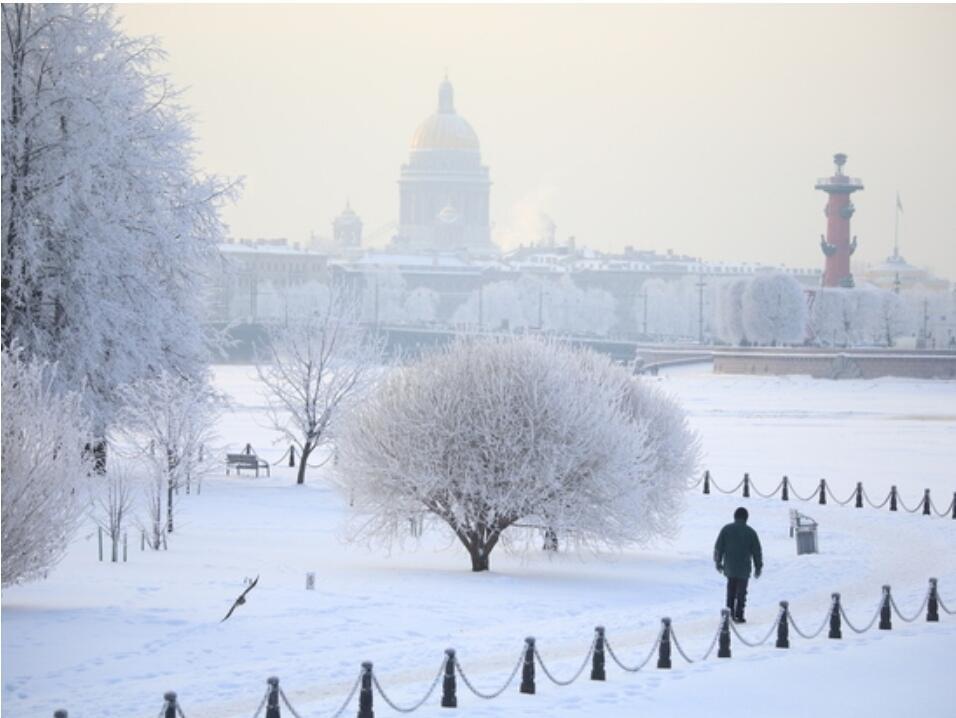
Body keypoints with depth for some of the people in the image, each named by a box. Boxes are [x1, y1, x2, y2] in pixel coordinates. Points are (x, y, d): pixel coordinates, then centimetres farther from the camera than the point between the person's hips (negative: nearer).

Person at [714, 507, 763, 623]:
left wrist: (718, 562, 13)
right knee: (741, 592, 4)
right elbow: (757, 551, 1)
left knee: (731, 589, 18)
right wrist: (758, 567, 10)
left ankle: (729, 612, 16)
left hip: (729, 567, 2)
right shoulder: (750, 532, -4)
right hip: (744, 568, -2)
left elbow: (718, 547, 2)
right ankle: (738, 615, 0)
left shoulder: (726, 529, 0)